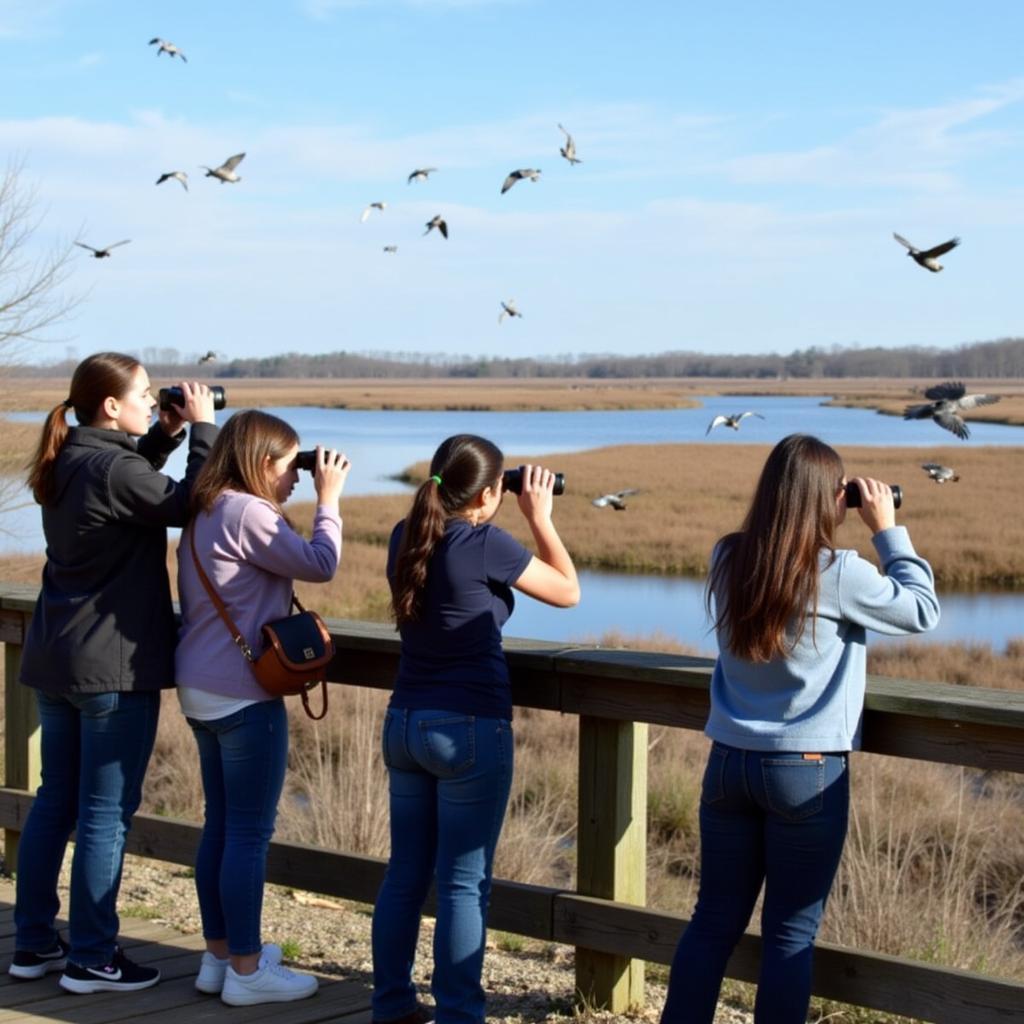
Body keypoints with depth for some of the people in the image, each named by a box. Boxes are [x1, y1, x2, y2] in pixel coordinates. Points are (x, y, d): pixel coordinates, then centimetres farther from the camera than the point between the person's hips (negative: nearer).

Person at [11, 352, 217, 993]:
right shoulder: (113, 470, -19)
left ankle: (34, 944, 23)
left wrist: (168, 433, 11)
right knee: (106, 815, 0)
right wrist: (202, 428, -6)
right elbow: (191, 505, -14)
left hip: (56, 659, 9)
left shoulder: (69, 463, 8)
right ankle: (91, 960, 7)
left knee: (56, 801, 16)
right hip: (115, 666, -9)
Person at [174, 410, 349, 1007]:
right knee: (251, 834, -2)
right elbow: (320, 565, -15)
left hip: (203, 690, 10)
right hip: (243, 696, -10)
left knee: (221, 826, 16)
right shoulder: (246, 513, -17)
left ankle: (220, 955, 25)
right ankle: (246, 970, 5)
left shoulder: (205, 514, 13)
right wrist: (328, 498, -6)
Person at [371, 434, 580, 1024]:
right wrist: (540, 518, 6)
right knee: (465, 884, 0)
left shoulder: (406, 539, 4)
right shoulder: (486, 544, -15)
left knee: (405, 872, 15)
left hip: (405, 724, 7)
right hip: (470, 730, -7)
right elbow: (569, 591, -2)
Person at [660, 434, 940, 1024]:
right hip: (808, 771, -5)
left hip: (729, 761, 5)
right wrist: (888, 529, 5)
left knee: (715, 920, 12)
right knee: (791, 934, 4)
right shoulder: (837, 574, -14)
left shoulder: (728, 560, 0)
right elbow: (922, 610, -1)